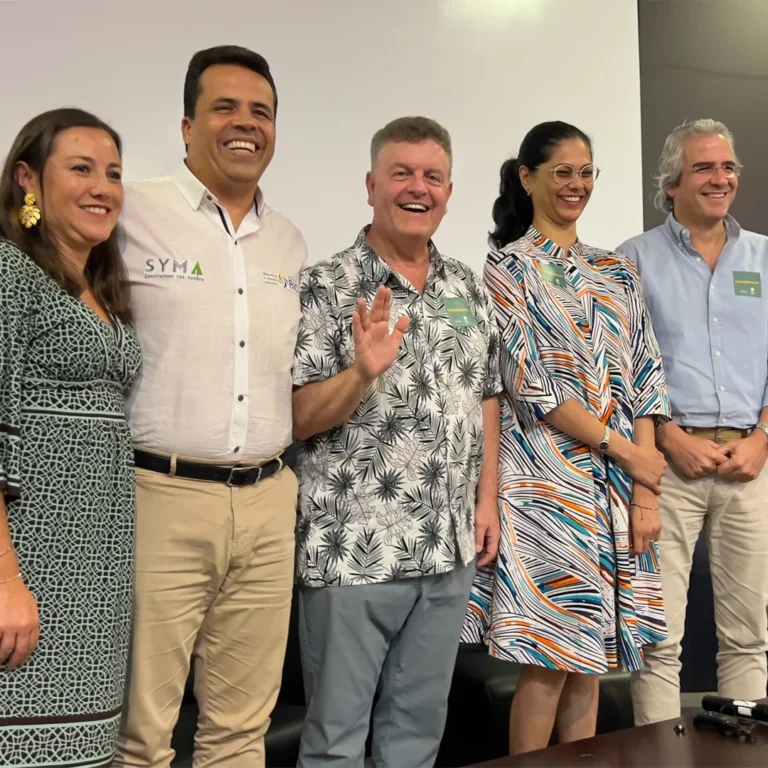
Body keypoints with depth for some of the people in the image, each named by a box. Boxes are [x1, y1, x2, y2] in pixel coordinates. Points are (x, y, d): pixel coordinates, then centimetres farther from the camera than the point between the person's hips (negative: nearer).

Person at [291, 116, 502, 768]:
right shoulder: (326, 288, -9)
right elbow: (295, 420, -12)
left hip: (449, 550, 5)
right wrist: (362, 371, -27)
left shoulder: (470, 289, 9)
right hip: (352, 552, -5)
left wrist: (487, 499, 7)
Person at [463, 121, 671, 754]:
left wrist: (647, 491, -1)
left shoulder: (617, 273, 14)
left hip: (619, 488, 5)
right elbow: (531, 385, -11)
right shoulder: (508, 268, -1)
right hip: (548, 481, -5)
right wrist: (627, 453, -10)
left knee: (589, 658, 11)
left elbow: (646, 382, 9)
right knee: (550, 660, -3)